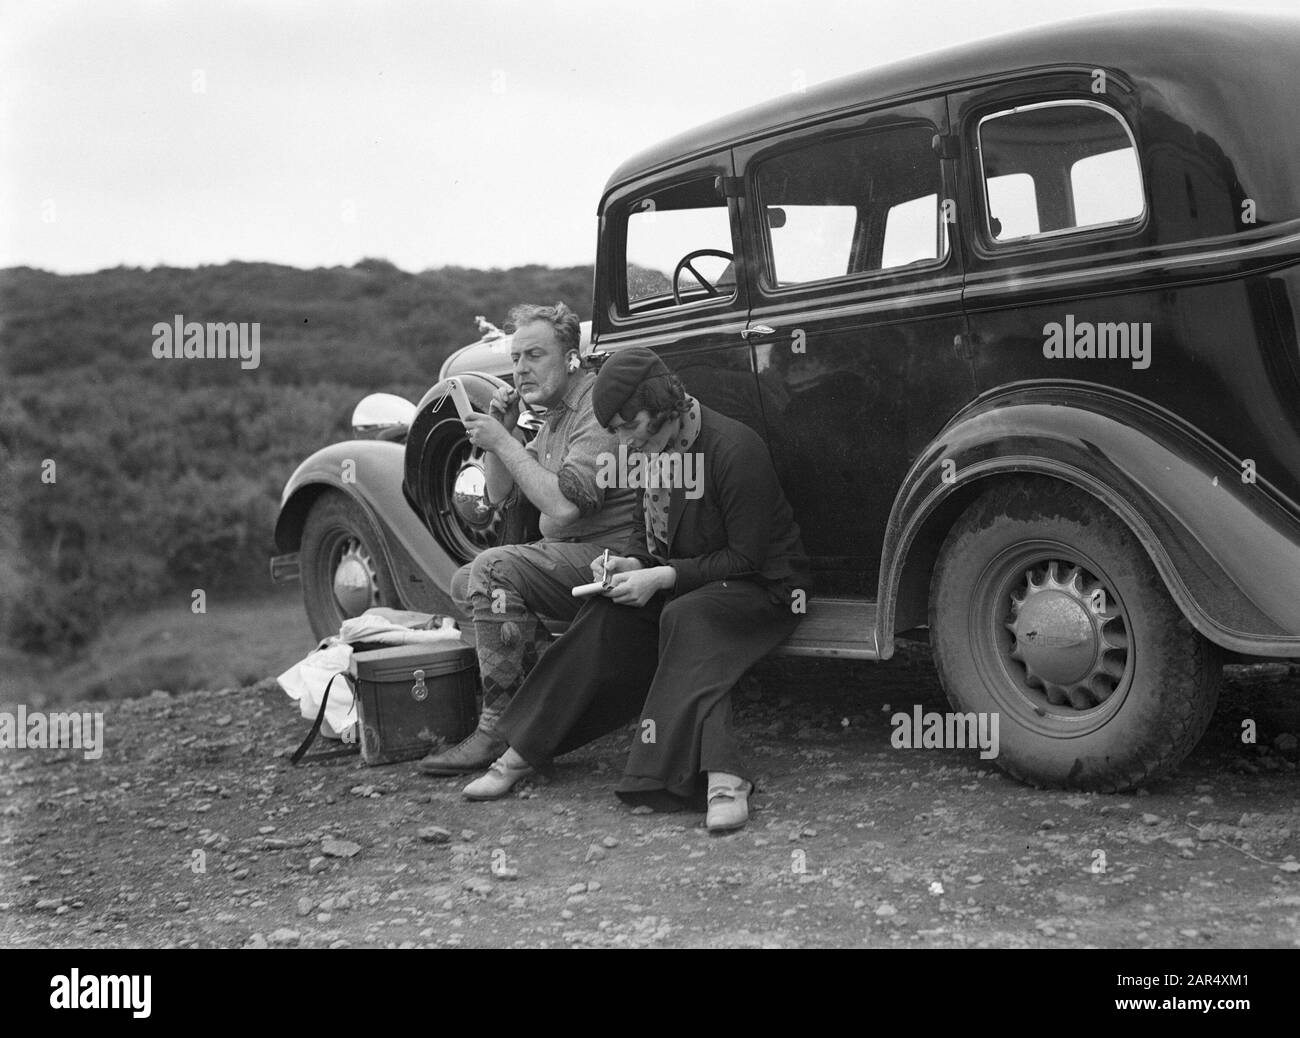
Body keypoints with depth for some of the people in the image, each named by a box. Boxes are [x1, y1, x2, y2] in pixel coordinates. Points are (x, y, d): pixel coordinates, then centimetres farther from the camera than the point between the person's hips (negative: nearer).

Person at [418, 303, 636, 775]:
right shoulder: (555, 415, 16)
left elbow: (563, 505, -27)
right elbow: (501, 495, 17)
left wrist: (502, 442, -20)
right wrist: (501, 429, 2)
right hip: (569, 558, 11)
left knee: (493, 568, -26)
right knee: (465, 582, 9)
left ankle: (499, 729, -20)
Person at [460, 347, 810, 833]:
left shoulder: (735, 449, -22)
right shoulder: (652, 448, 1)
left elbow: (746, 559, -21)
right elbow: (647, 525, 15)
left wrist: (663, 577, -26)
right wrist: (633, 563, -7)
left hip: (764, 588, -7)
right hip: (683, 583, 7)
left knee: (685, 618, -37)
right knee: (607, 615, -17)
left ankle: (723, 777, -47)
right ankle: (521, 752, -15)